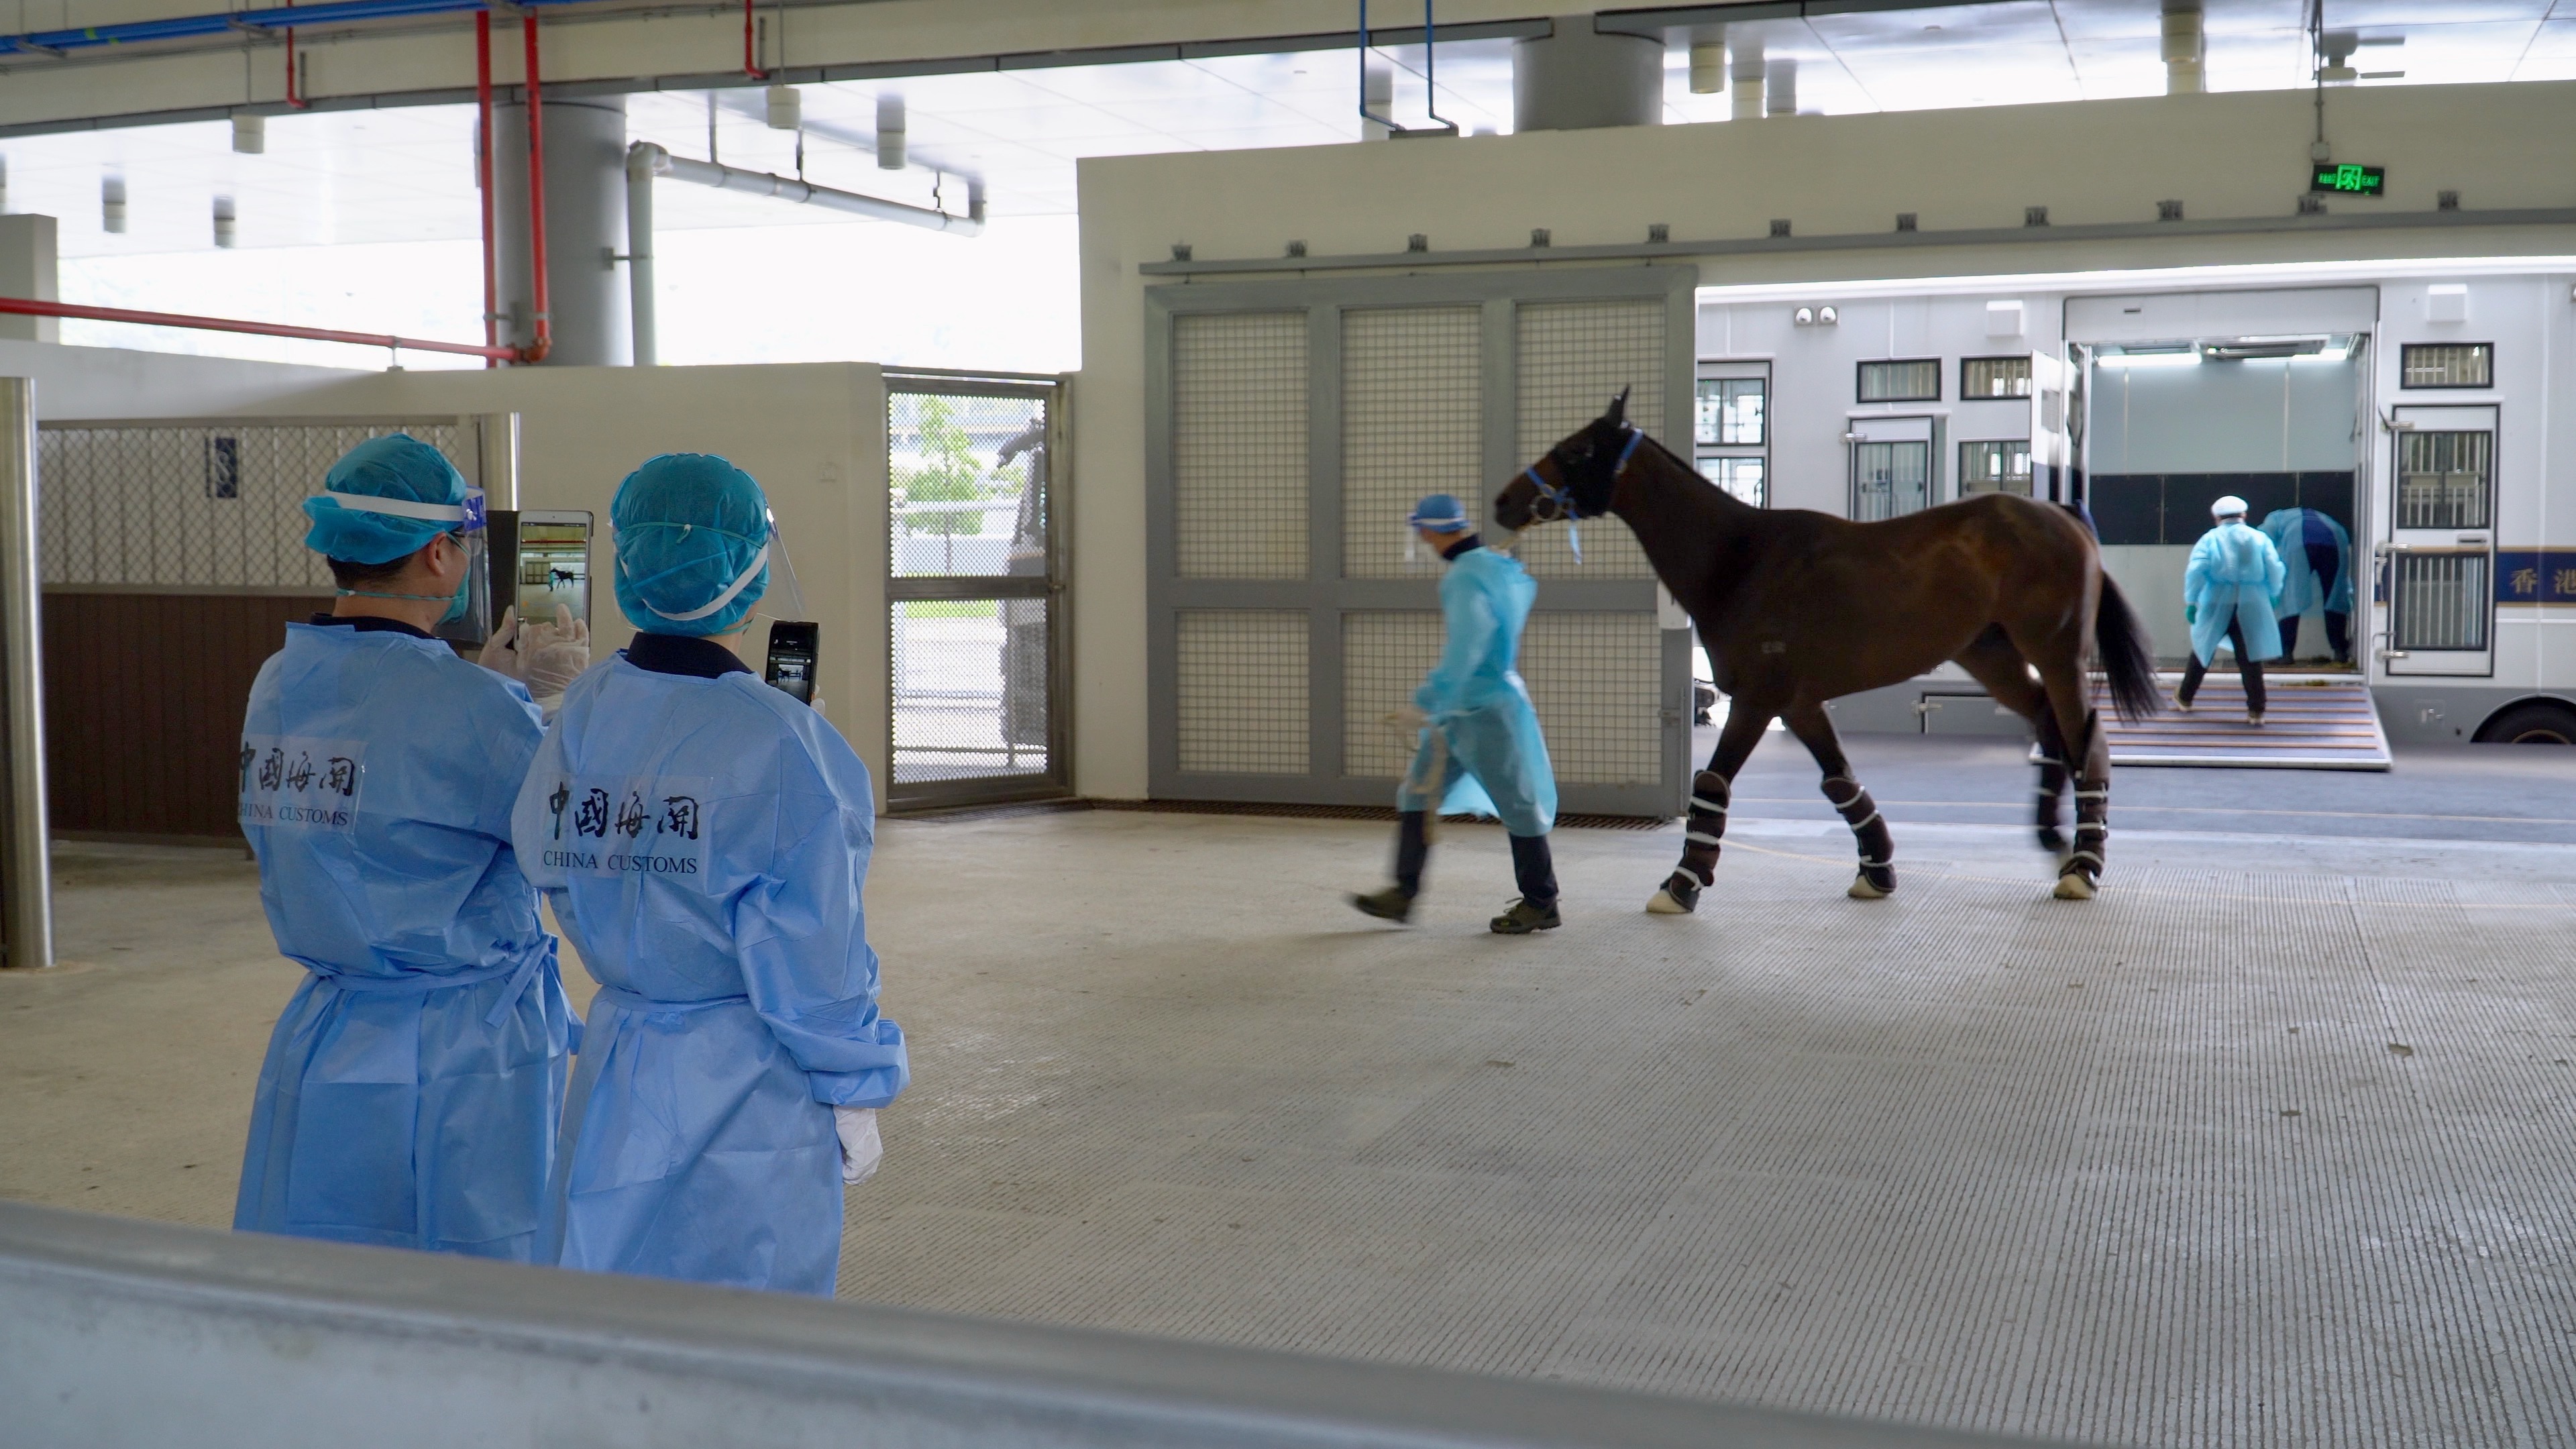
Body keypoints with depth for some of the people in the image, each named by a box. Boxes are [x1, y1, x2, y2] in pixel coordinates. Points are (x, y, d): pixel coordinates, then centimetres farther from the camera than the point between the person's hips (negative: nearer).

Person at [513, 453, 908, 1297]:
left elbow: (549, 866, 7)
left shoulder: (580, 720, -2)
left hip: (617, 1076, 6)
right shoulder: (776, 744, -19)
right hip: (753, 1091, -6)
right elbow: (809, 951, -15)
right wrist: (855, 1095, -4)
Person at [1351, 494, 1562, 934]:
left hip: (1485, 711, -10)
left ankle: (1541, 904, 11)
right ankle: (1403, 894, 10)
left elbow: (1463, 654, -28)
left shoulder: (1468, 579, -20)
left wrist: (1426, 705, -29)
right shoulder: (1501, 566, 9)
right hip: (1458, 713, 10)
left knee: (1517, 803, 1)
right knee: (1417, 795, 8)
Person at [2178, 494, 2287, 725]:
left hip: (2217, 606, 0)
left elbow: (2195, 571, -11)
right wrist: (2273, 597, 10)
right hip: (2251, 608, 1)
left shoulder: (2210, 539, 1)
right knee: (2250, 657, 4)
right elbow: (2274, 570, -4)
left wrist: (2190, 601, -6)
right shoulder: (2260, 539, 5)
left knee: (2203, 650, 16)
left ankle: (2184, 698, 29)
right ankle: (2256, 710, 0)